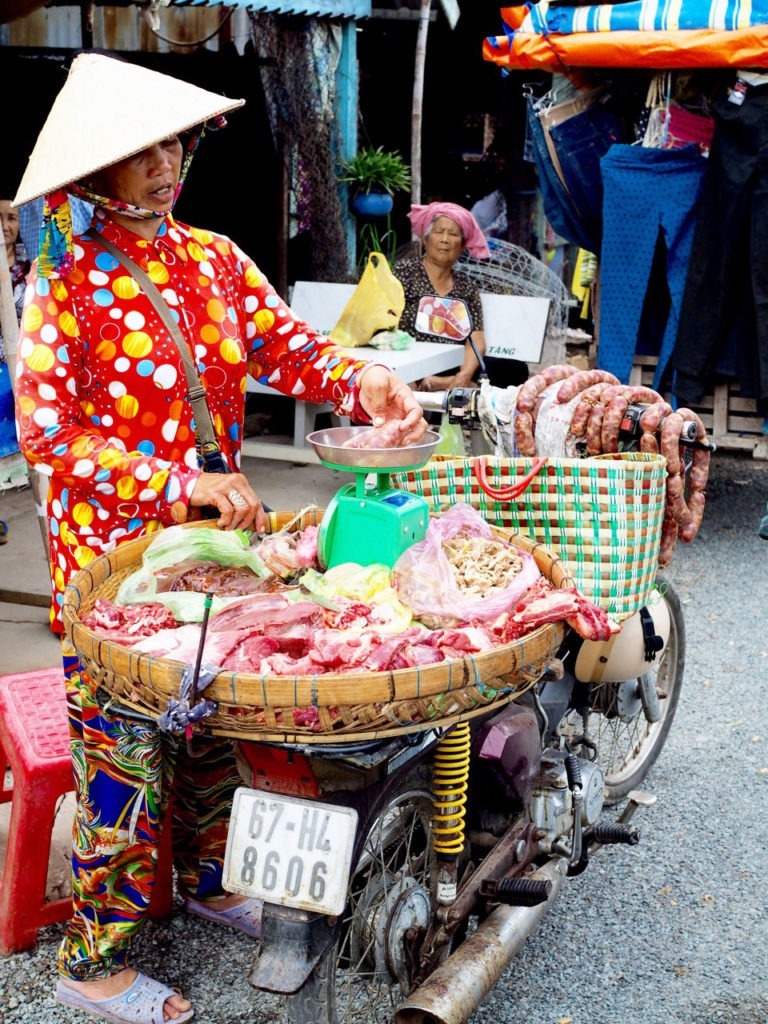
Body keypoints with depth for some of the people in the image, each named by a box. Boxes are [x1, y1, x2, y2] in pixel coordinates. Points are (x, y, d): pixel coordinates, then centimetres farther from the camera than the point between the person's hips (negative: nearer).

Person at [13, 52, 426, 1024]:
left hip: (211, 535, 6)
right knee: (123, 751, 3)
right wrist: (183, 483, -27)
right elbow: (44, 433, -18)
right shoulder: (65, 284, -12)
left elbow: (288, 345, -2)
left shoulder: (214, 259, 4)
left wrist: (363, 382, -23)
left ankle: (209, 878, 43)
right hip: (110, 552, -5)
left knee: (216, 722, 18)